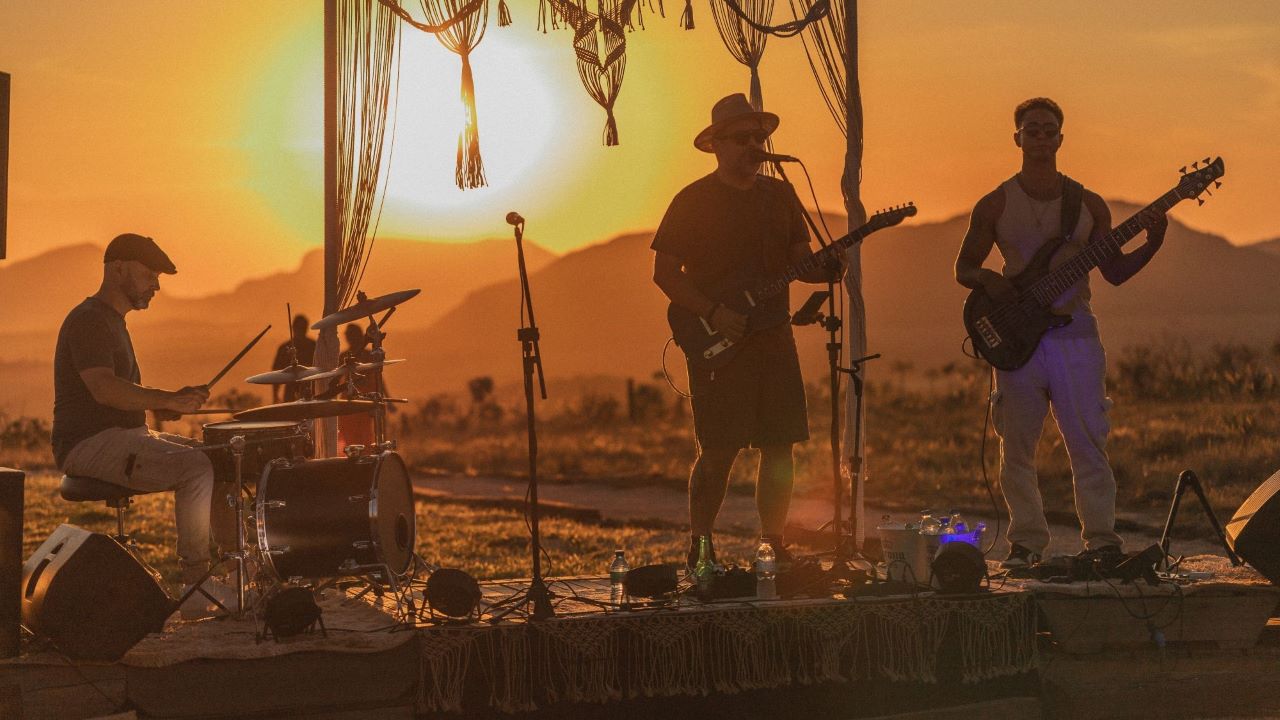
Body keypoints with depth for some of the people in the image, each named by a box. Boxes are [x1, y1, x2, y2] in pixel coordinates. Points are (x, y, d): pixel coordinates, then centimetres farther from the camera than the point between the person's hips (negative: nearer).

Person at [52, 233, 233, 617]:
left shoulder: (113, 322, 21)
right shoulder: (87, 321, -12)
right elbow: (104, 388, -26)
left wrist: (166, 400, 9)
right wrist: (167, 400, -25)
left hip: (126, 438, 10)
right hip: (90, 445, -10)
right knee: (196, 468, -27)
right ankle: (196, 586, -23)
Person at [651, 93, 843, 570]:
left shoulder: (780, 196, 14)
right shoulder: (694, 201, -2)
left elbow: (800, 263, 16)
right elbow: (664, 272, -5)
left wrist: (828, 267, -7)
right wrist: (713, 314, -15)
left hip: (773, 338, 5)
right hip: (716, 345, -5)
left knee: (780, 447, 4)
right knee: (719, 451, -7)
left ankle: (773, 547, 14)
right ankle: (699, 549, 5)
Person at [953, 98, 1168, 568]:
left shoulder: (1089, 204, 10)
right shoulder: (995, 206, 7)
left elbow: (1115, 272, 12)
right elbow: (963, 268, 10)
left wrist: (1152, 244, -4)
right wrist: (989, 279, -11)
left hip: (1074, 333, 0)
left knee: (1088, 442, -4)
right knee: (1017, 447, 2)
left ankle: (1101, 539, 2)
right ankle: (1027, 541, 11)